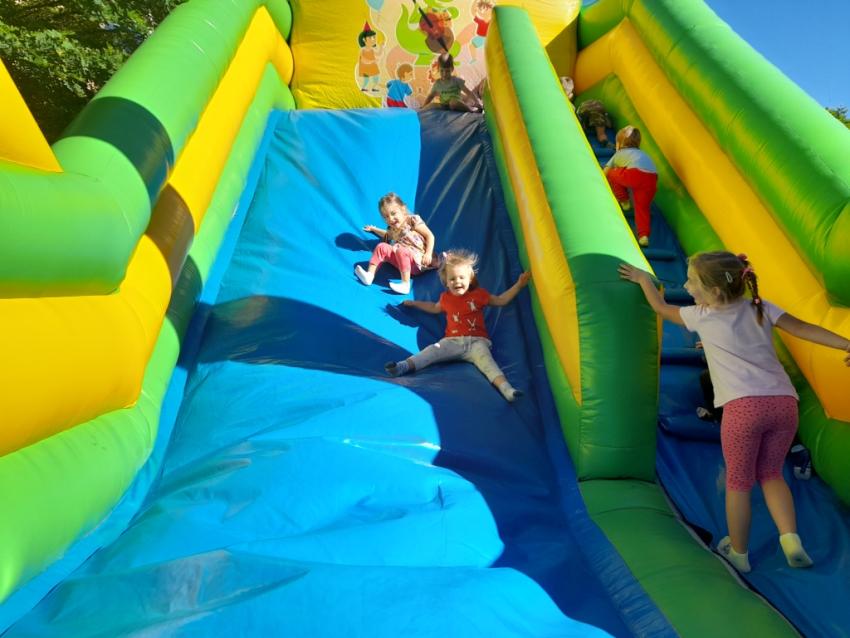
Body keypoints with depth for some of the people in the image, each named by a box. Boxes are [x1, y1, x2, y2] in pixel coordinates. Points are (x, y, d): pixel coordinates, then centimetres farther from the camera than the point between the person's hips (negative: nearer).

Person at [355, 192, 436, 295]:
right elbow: (388, 235, 47)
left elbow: (430, 236, -5)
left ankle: (406, 284, -39)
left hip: (417, 261, -6)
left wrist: (428, 254, -17)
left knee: (401, 250, -35)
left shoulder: (413, 220, 0)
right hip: (402, 260, 6)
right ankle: (370, 274, -18)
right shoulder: (392, 229, 19)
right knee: (382, 247, -6)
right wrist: (373, 229, 45)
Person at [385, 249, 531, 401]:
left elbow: (501, 300, 20)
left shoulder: (479, 294, 14)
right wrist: (414, 303, 43)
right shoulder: (446, 298, 19)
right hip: (452, 341, 2)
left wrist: (518, 285, 17)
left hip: (476, 341, -2)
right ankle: (404, 366, -40)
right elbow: (435, 308, 41)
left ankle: (506, 388, -50)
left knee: (486, 360, -31)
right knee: (433, 350, -24)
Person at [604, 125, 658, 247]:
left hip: (635, 173, -5)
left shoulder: (619, 154, 28)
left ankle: (624, 202, 27)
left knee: (611, 174, 21)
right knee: (642, 206, 13)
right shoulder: (642, 154, 41)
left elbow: (605, 173, 28)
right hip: (652, 177, 5)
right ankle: (643, 235, -2)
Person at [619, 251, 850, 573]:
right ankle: (791, 539, 8)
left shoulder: (702, 316, 8)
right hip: (784, 403, 5)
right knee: (771, 474, 24)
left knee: (738, 482, 12)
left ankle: (738, 552, 27)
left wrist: (644, 279, 35)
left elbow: (660, 307, 22)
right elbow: (804, 329, 8)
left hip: (743, 406, -5)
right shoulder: (760, 307, 15)